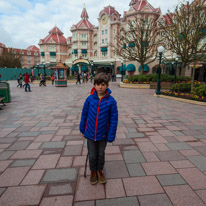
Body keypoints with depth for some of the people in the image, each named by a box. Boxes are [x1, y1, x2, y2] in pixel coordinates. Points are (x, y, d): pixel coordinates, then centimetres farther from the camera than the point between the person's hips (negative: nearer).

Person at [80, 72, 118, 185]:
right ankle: (93, 171, 43)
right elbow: (84, 114, -2)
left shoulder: (111, 101, -16)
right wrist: (82, 129, 5)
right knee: (92, 155, 15)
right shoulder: (90, 98, -13)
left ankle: (100, 170, 46)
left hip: (103, 134, 0)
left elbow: (114, 119, -11)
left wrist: (111, 135, -11)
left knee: (101, 154, 20)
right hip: (90, 133, 1)